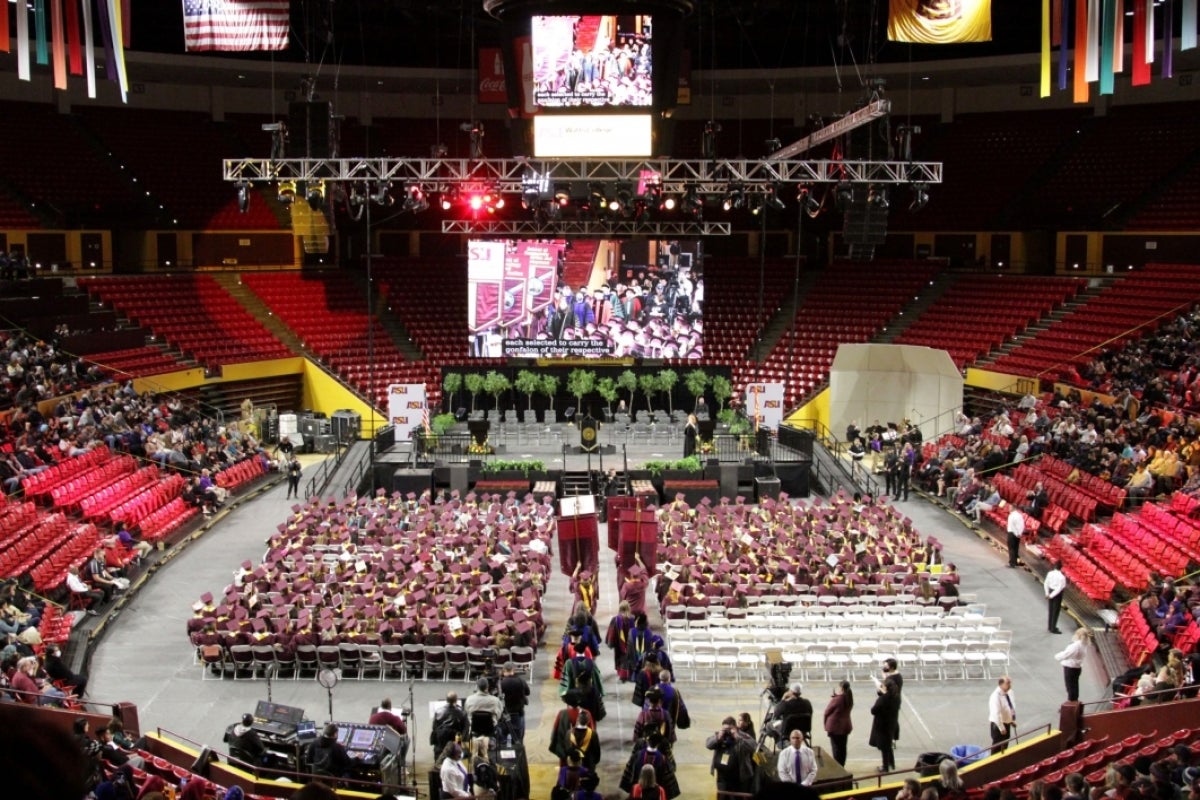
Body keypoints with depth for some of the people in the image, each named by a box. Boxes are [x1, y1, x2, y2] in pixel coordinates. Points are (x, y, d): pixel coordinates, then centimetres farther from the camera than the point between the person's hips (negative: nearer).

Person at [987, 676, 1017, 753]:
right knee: (997, 746, 3)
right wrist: (1001, 728, -25)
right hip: (998, 724, -8)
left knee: (1005, 745, 22)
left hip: (1007, 723, 8)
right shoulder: (996, 696, -28)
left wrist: (1013, 720, 13)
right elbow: (996, 713, -28)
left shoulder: (1009, 692, -1)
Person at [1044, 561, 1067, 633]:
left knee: (1051, 610, 18)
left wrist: (1047, 593, 9)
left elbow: (1045, 584, 1)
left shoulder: (1050, 573, -5)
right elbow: (1060, 588, -22)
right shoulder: (1062, 577, -21)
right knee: (1056, 611, 4)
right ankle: (1053, 629, 9)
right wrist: (1051, 595, -16)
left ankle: (1050, 627, 29)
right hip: (1057, 594, -6)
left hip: (1051, 591, 6)